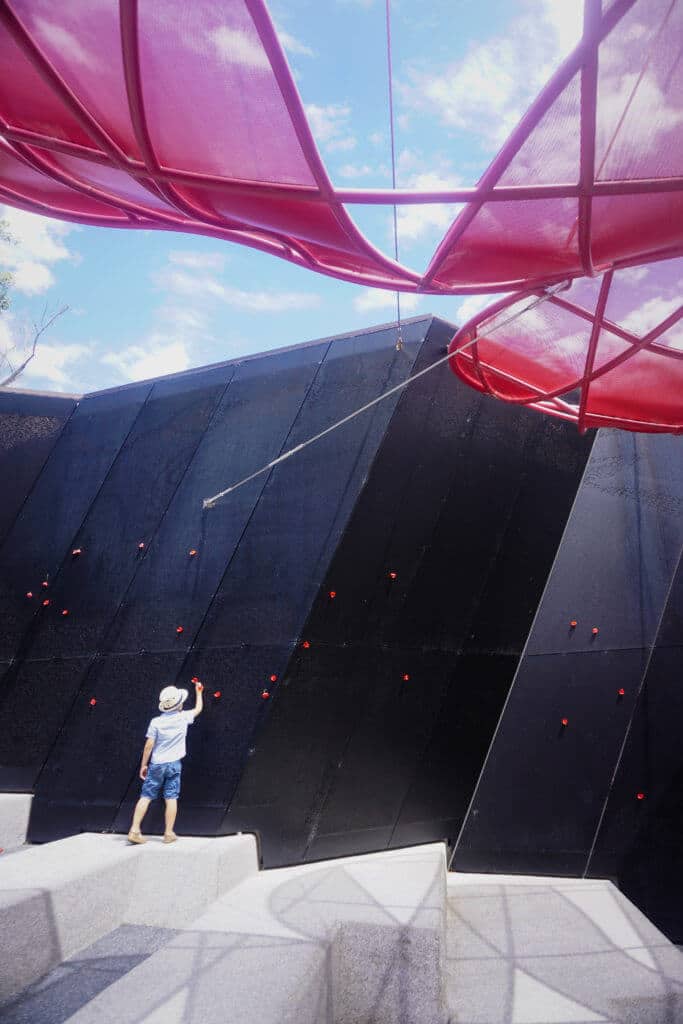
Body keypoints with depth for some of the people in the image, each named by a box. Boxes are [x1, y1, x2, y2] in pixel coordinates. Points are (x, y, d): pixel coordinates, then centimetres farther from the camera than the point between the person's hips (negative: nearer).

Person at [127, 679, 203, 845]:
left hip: (156, 764, 0)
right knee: (171, 798, 5)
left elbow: (149, 746, -6)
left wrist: (143, 765, 5)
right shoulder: (183, 717, -5)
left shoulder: (156, 722, -7)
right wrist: (199, 691, 31)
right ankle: (169, 833, 9)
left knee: (145, 797, 4)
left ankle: (134, 831, 1)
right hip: (174, 764, 0)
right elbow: (198, 709, 15)